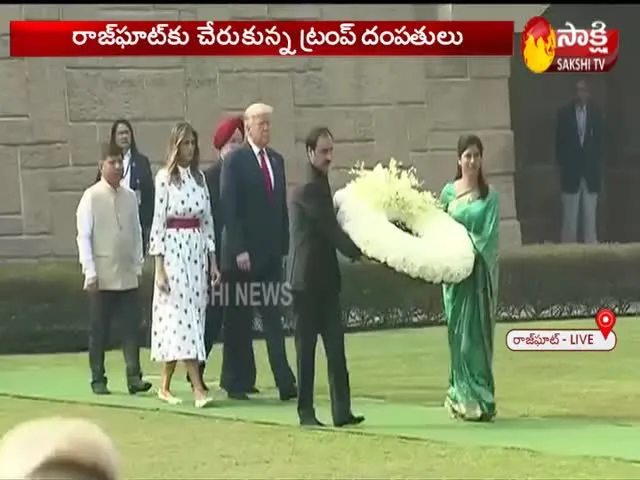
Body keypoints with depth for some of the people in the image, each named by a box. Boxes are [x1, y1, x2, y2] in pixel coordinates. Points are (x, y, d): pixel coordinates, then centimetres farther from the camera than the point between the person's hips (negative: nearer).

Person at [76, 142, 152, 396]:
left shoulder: (130, 197, 6)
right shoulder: (91, 197, -5)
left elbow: (137, 233, 12)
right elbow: (84, 237, -5)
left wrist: (138, 265, 7)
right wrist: (90, 272, -9)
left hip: (128, 277, 3)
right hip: (102, 277, -3)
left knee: (131, 327, -2)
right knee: (99, 330, 4)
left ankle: (134, 377, -1)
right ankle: (98, 379, 13)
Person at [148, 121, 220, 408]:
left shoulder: (199, 177, 11)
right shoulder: (165, 177, -4)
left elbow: (207, 220, 14)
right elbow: (158, 222, -6)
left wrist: (213, 260, 11)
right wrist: (159, 267, -11)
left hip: (198, 252, 6)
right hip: (173, 251, -6)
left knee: (191, 317, 5)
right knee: (181, 315, -10)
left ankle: (165, 386, 14)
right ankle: (198, 389, -16)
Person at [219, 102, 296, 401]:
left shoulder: (276, 160, 13)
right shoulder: (235, 161, -6)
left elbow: (281, 205, 15)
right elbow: (228, 208, -11)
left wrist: (284, 244, 9)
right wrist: (239, 250, -16)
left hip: (271, 253, 5)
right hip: (243, 253, -5)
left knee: (273, 318, 3)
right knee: (239, 321, 3)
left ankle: (285, 383, 0)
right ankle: (237, 382, 11)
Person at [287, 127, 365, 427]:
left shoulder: (320, 186, 16)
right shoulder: (308, 189, -14)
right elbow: (329, 228, -15)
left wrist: (353, 250, 7)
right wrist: (357, 251, -8)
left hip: (325, 278, 9)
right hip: (307, 279, -9)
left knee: (336, 346, 3)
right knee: (306, 346, -1)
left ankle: (342, 411, 1)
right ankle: (305, 411, 5)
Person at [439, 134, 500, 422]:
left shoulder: (490, 196, 1)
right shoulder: (448, 192, 7)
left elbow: (490, 235, -5)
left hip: (480, 270, -2)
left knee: (477, 332, -2)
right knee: (458, 331, 3)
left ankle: (477, 398, 2)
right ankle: (462, 396, 8)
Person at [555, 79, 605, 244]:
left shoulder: (596, 113, 4)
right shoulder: (564, 114, 2)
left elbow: (600, 141, 7)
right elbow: (560, 141, 3)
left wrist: (597, 164, 0)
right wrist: (562, 164, -3)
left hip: (591, 170, 1)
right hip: (571, 170, -1)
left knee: (590, 214, 2)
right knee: (570, 215, -1)